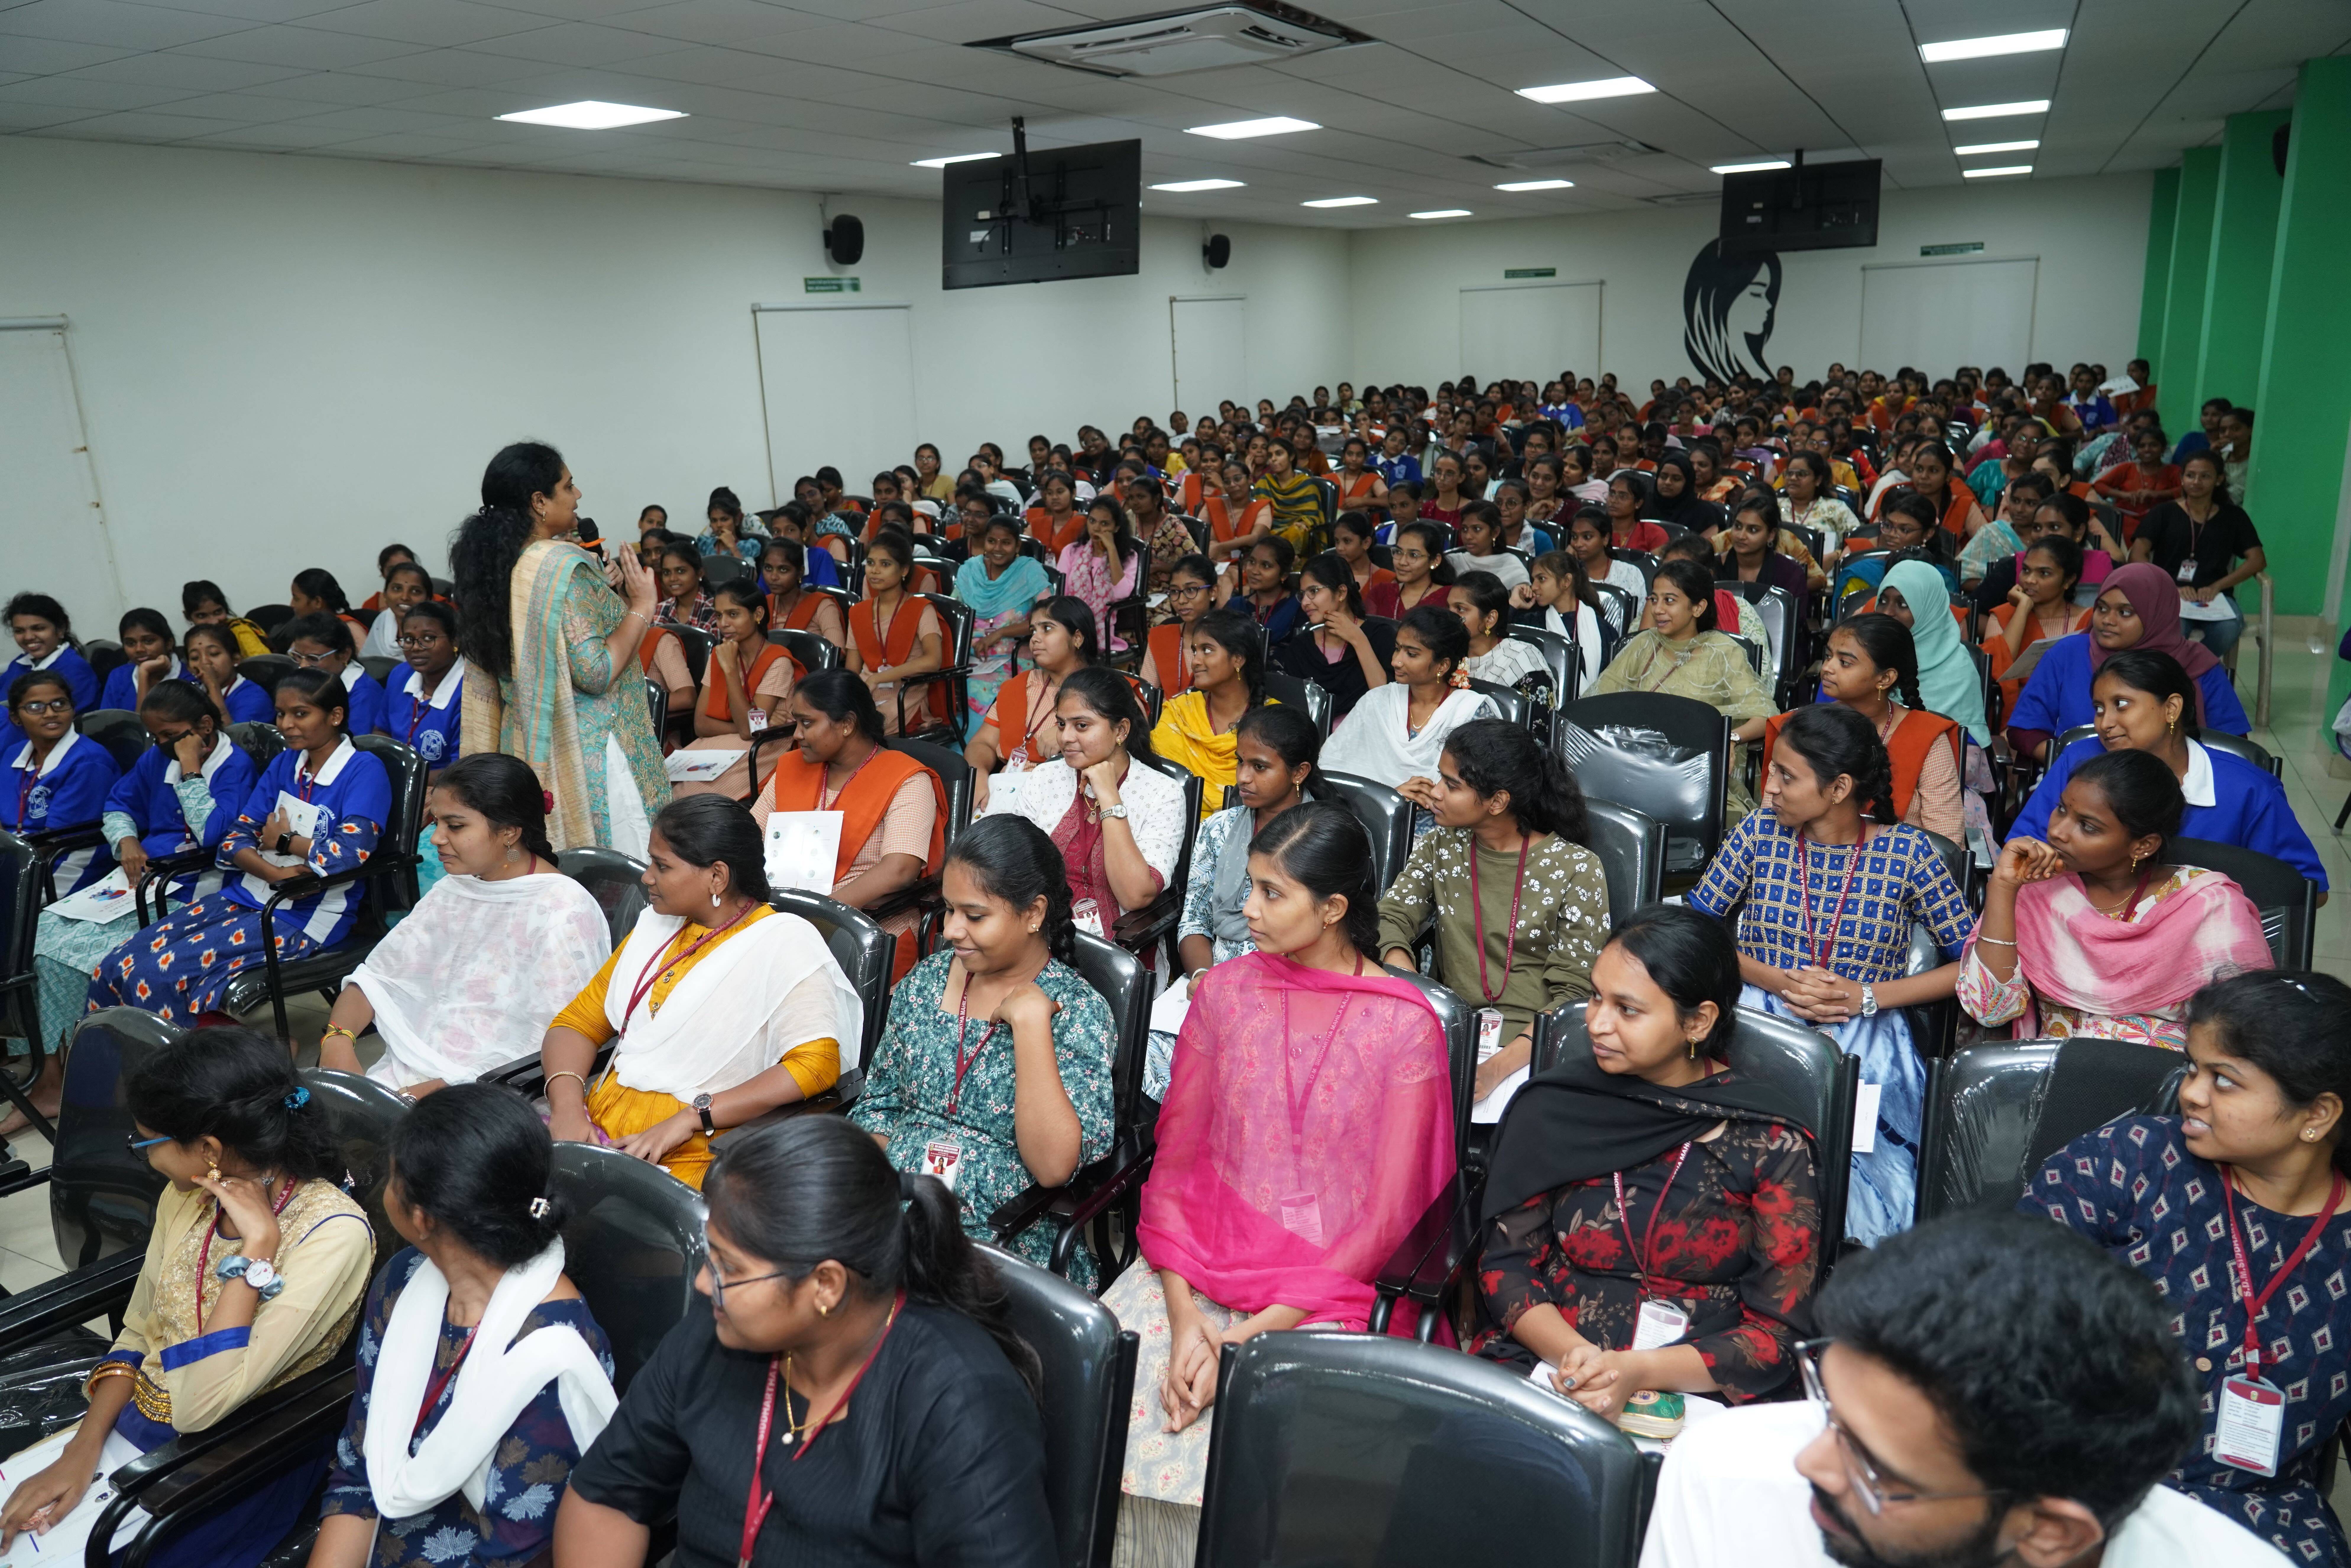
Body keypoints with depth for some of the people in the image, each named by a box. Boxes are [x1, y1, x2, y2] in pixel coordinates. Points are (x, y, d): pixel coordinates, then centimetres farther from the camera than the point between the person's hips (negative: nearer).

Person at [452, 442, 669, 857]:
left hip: (525, 746, 9)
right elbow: (595, 673, -20)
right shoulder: (563, 565, -17)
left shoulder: (493, 564, 8)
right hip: (586, 751, -9)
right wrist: (641, 606, -11)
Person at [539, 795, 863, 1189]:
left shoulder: (784, 945, -7)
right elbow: (577, 1022, 16)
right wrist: (567, 1106, -5)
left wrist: (691, 1117, -21)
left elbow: (817, 1062, -19)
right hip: (596, 1133, 7)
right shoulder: (657, 925, 15)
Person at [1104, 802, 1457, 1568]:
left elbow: (1386, 1218, -7)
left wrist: (1252, 1336, -14)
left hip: (1325, 1287, -3)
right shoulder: (1224, 991, 4)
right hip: (1198, 1265, 3)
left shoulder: (1405, 1027, -7)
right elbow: (1175, 1161, 4)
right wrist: (1184, 1315, -10)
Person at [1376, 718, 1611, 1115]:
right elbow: (1390, 920, 1)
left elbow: (1573, 993, -8)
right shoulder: (1441, 845, 8)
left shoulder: (1576, 870, -5)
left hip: (1531, 1047, -3)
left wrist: (1496, 1069, -20)